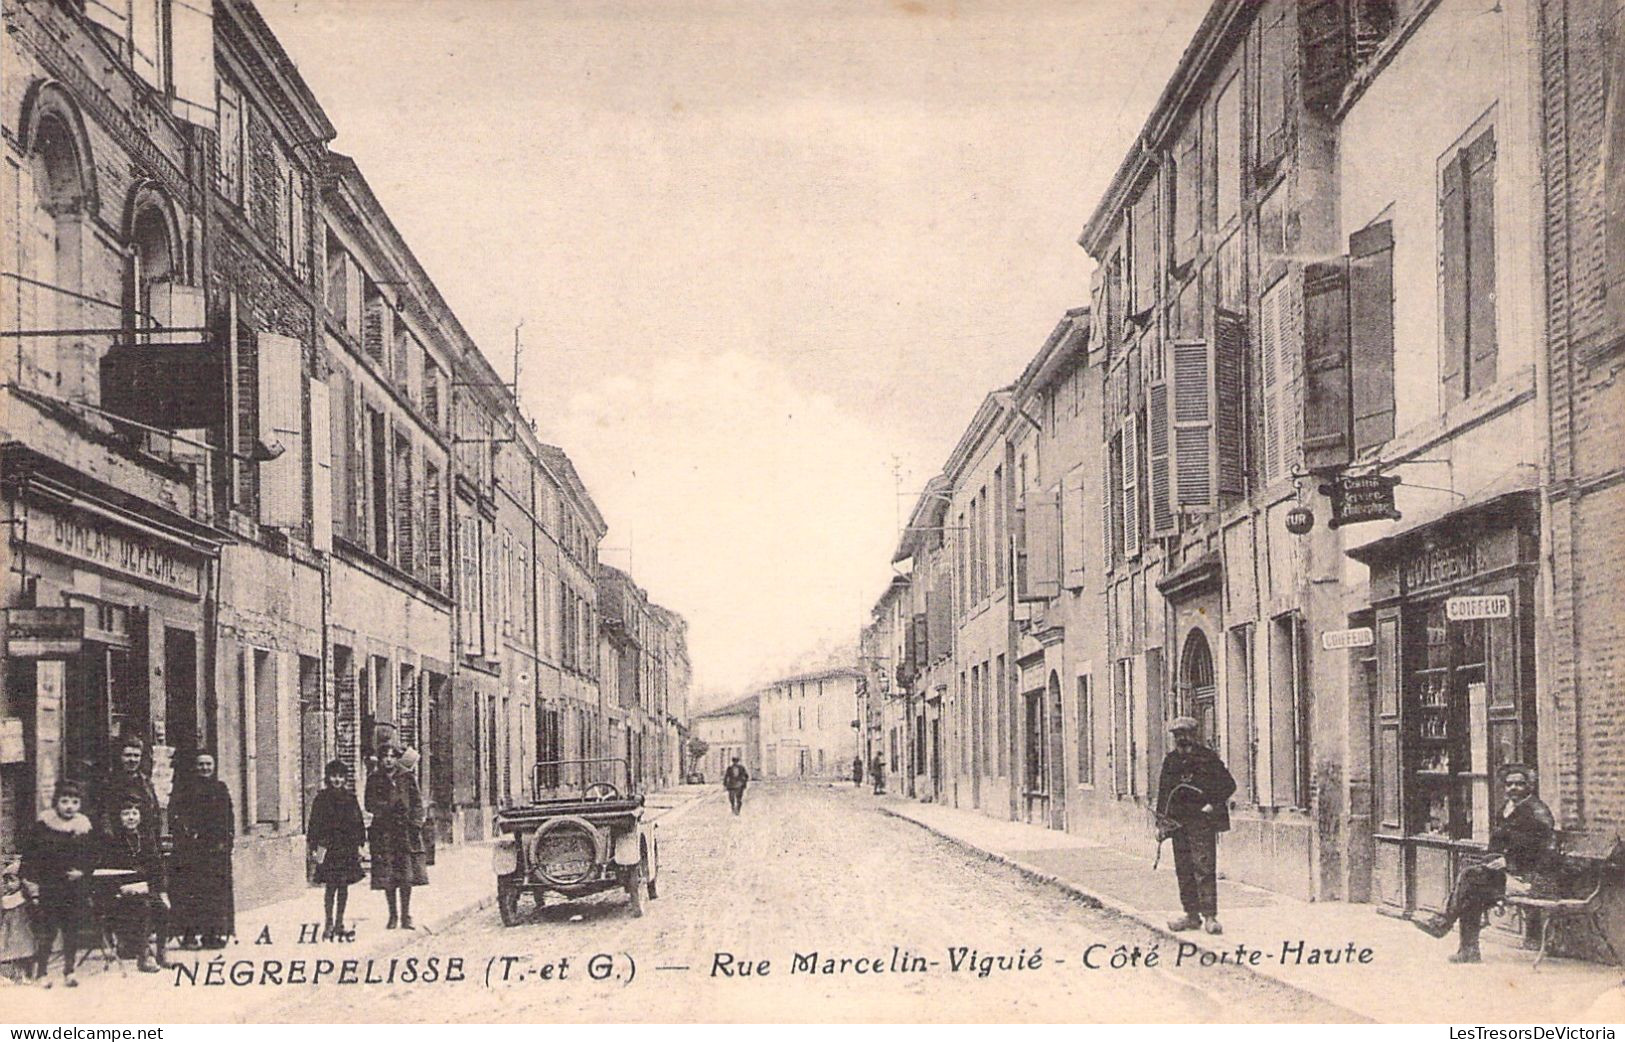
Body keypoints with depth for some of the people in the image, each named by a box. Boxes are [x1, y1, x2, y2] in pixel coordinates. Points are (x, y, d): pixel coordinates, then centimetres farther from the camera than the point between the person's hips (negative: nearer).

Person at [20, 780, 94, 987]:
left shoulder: (84, 828, 6)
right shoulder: (42, 826, -4)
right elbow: (29, 856, -3)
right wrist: (31, 884, -9)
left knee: (72, 931, 5)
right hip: (48, 890, -3)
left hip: (75, 890, 3)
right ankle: (40, 972, 6)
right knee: (47, 931, -6)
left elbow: (92, 857, 15)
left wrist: (82, 871, -3)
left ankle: (69, 971, 17)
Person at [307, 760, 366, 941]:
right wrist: (313, 847, -5)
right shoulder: (322, 799, 0)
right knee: (331, 886, -4)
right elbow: (314, 824, 0)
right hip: (328, 848, -3)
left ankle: (339, 925, 12)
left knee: (344, 886, 6)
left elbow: (359, 823, 13)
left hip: (348, 848, 3)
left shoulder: (351, 798, 8)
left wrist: (360, 845, 8)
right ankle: (328, 924, 3)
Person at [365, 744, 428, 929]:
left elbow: (417, 803, 8)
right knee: (387, 878, -1)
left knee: (406, 877, -6)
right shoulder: (374, 780, 9)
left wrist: (416, 824, -4)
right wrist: (389, 807, -13)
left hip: (405, 830, 0)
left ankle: (406, 917, 2)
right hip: (383, 831, 0)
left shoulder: (407, 778, 9)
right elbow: (370, 804, 3)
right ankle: (393, 916, 11)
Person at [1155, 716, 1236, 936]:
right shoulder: (1170, 761, 13)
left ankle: (1210, 916, -11)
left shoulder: (1208, 757, -1)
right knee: (1183, 871, 7)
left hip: (1201, 821, -5)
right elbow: (1163, 792, 18)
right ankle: (1191, 915, 14)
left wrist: (1213, 804, -10)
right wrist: (1160, 822, 13)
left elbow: (1229, 785, 2)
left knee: (1204, 868, -11)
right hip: (1177, 822, 5)